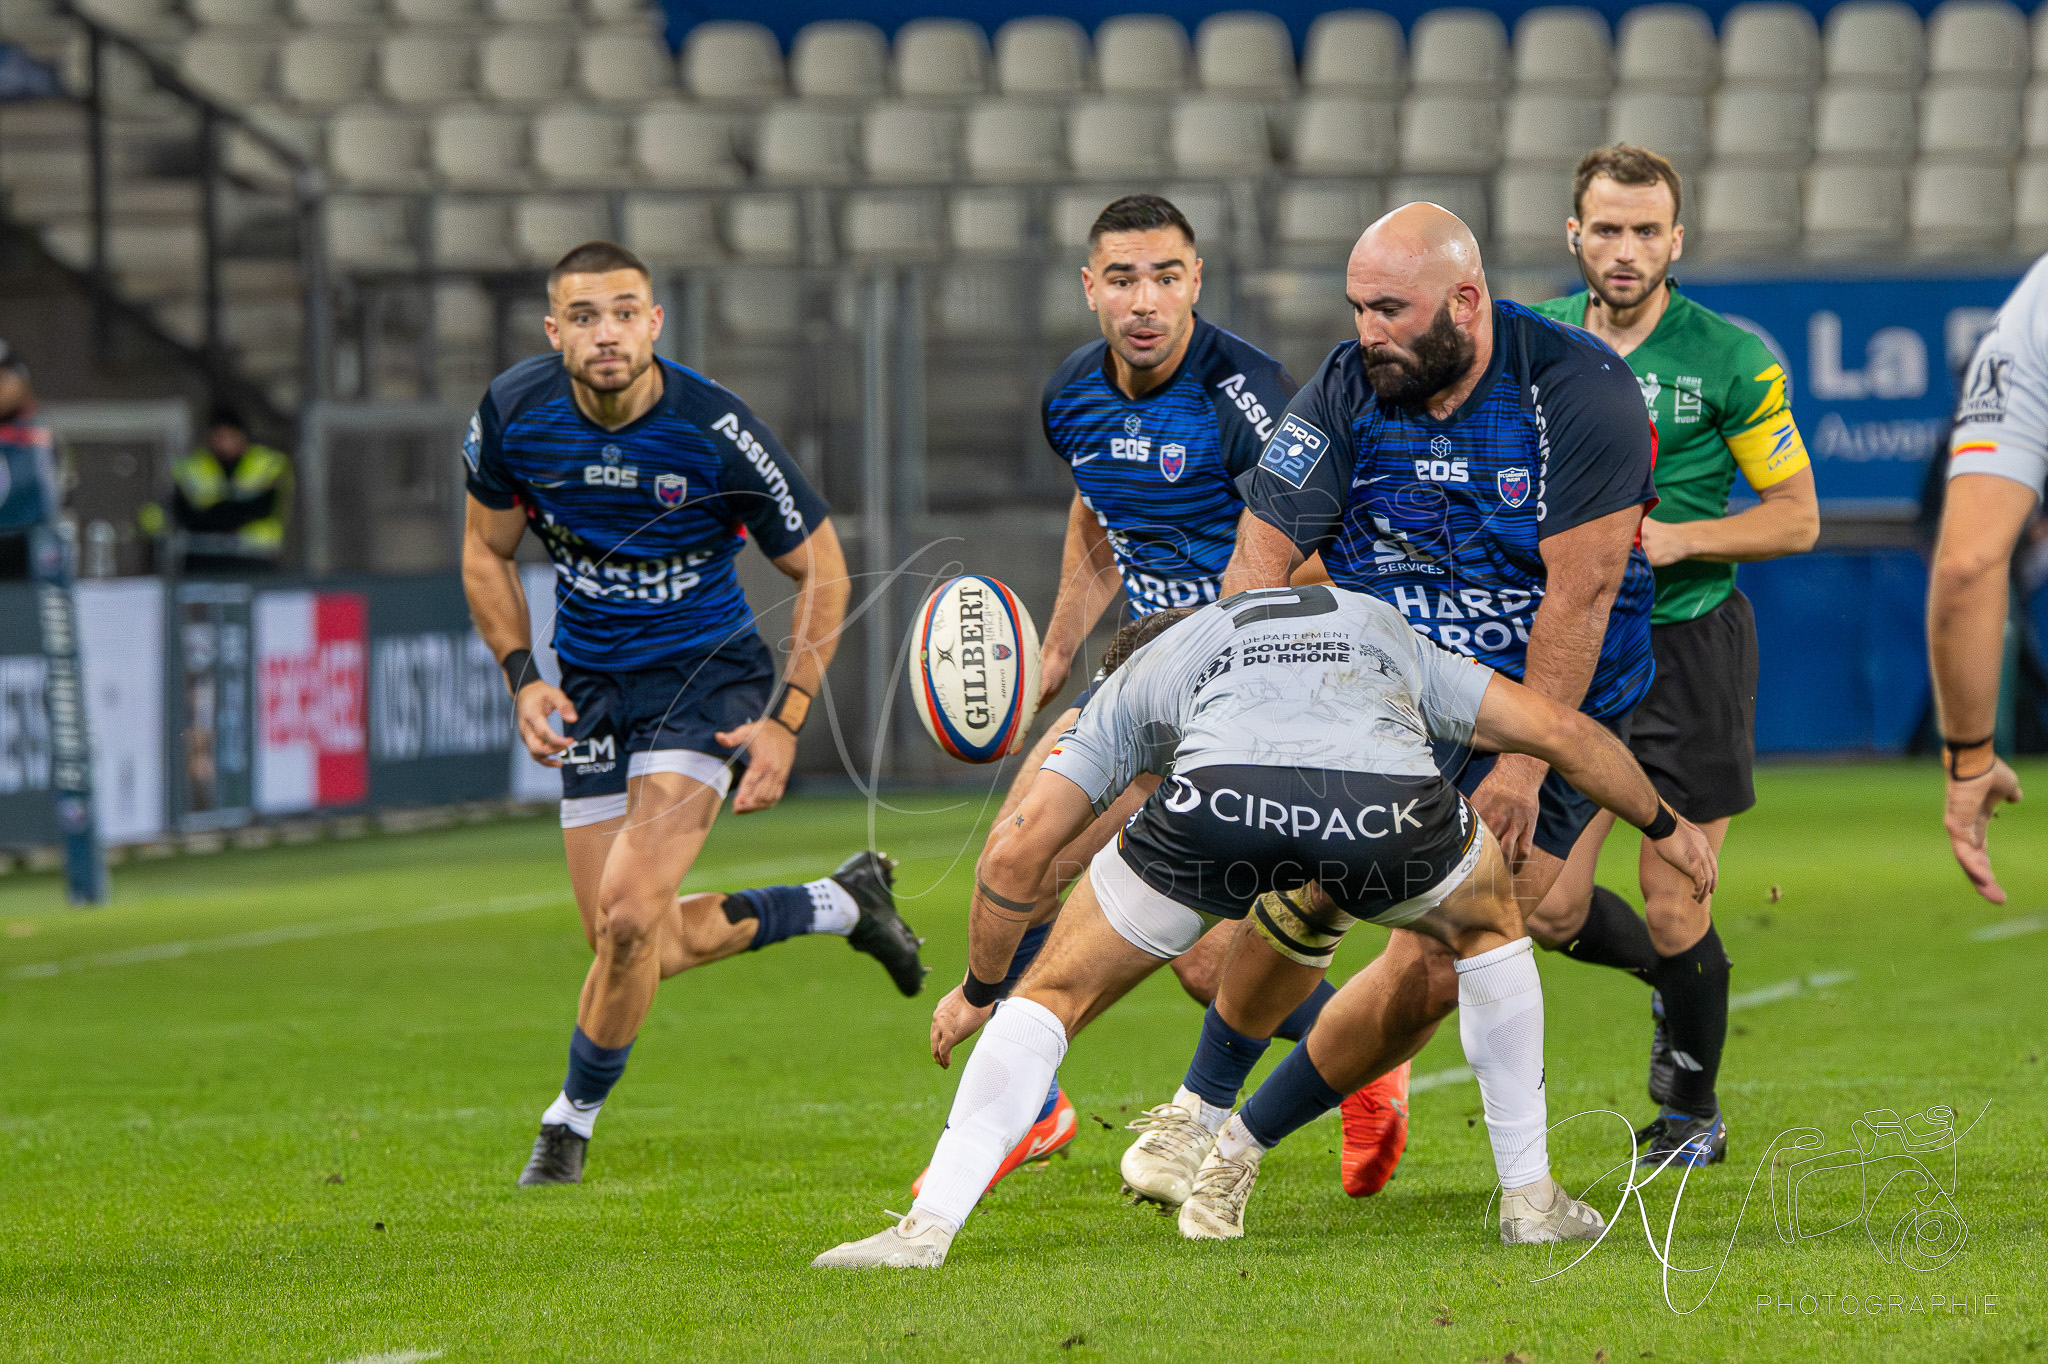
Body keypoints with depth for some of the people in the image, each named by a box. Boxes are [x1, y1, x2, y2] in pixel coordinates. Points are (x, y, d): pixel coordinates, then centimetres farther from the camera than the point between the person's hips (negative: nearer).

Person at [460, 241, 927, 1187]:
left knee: (629, 916, -21)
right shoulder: (513, 414, -13)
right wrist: (523, 679, -8)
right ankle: (844, 904, 31)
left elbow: (821, 569, -9)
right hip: (593, 690, 4)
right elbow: (487, 551, 6)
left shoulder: (716, 432, -22)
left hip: (706, 678, -4)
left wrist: (785, 723, -14)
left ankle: (571, 1121, 4)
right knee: (649, 950, 5)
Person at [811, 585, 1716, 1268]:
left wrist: (980, 986, 45)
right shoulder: (1385, 633, 44)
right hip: (1390, 800, 1)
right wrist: (1663, 826, 55)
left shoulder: (1136, 679, 37)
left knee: (1053, 995, 20)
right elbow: (1560, 730, 40)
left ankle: (928, 1227, 5)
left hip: (1221, 799, -1)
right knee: (1488, 925, 36)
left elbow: (1017, 853, 29)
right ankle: (1530, 1197, 35)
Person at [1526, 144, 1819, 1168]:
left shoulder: (1731, 359, -8)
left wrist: (1678, 539, -17)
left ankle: (1694, 1112, 21)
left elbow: (1797, 517, -4)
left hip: (1692, 647, -4)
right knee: (1551, 910, -1)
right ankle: (1669, 978, 32)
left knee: (1673, 912, -3)